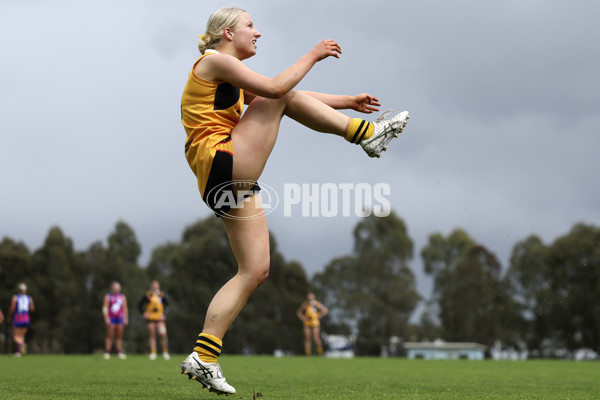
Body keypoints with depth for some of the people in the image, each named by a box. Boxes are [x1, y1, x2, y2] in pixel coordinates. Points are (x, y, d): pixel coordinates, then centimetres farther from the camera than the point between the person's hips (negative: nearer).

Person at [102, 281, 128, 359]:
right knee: (110, 336, -6)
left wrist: (126, 318, 7)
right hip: (111, 319, -4)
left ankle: (119, 352, 6)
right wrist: (106, 318, -12)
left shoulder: (122, 297, 14)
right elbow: (105, 308, -2)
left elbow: (125, 309, 15)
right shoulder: (108, 296, 3)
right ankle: (107, 352, -6)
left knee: (119, 337, 4)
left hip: (120, 319, 4)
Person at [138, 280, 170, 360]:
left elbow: (167, 306, 12)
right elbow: (140, 305, 12)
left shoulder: (162, 295, 5)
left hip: (160, 318, 0)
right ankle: (153, 353, 6)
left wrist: (164, 314, -2)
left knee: (163, 335, -12)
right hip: (150, 318, 0)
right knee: (152, 335, 0)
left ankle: (165, 352, -3)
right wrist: (144, 313, -2)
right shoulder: (147, 295, 4)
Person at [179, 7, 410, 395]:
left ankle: (204, 356, -1)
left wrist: (348, 101, 24)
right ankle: (369, 132, 4)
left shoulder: (233, 75, 28)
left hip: (230, 183, 10)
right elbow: (276, 88, -13)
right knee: (281, 99, -6)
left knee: (254, 271, 3)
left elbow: (295, 98, 28)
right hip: (221, 165, -10)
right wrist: (312, 56, -3)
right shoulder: (215, 60, -2)